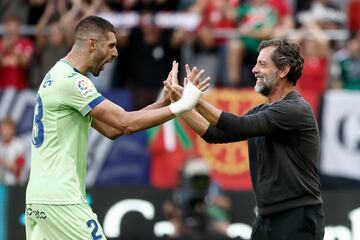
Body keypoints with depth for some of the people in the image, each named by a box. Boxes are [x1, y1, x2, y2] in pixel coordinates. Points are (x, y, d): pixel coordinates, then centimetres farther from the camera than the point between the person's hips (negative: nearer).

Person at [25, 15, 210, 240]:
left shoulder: (58, 76, 18)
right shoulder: (71, 80, -14)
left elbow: (112, 128, 17)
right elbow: (126, 123, -19)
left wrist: (163, 102, 10)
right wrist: (180, 106, -13)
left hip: (39, 196, 10)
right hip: (60, 199, -10)